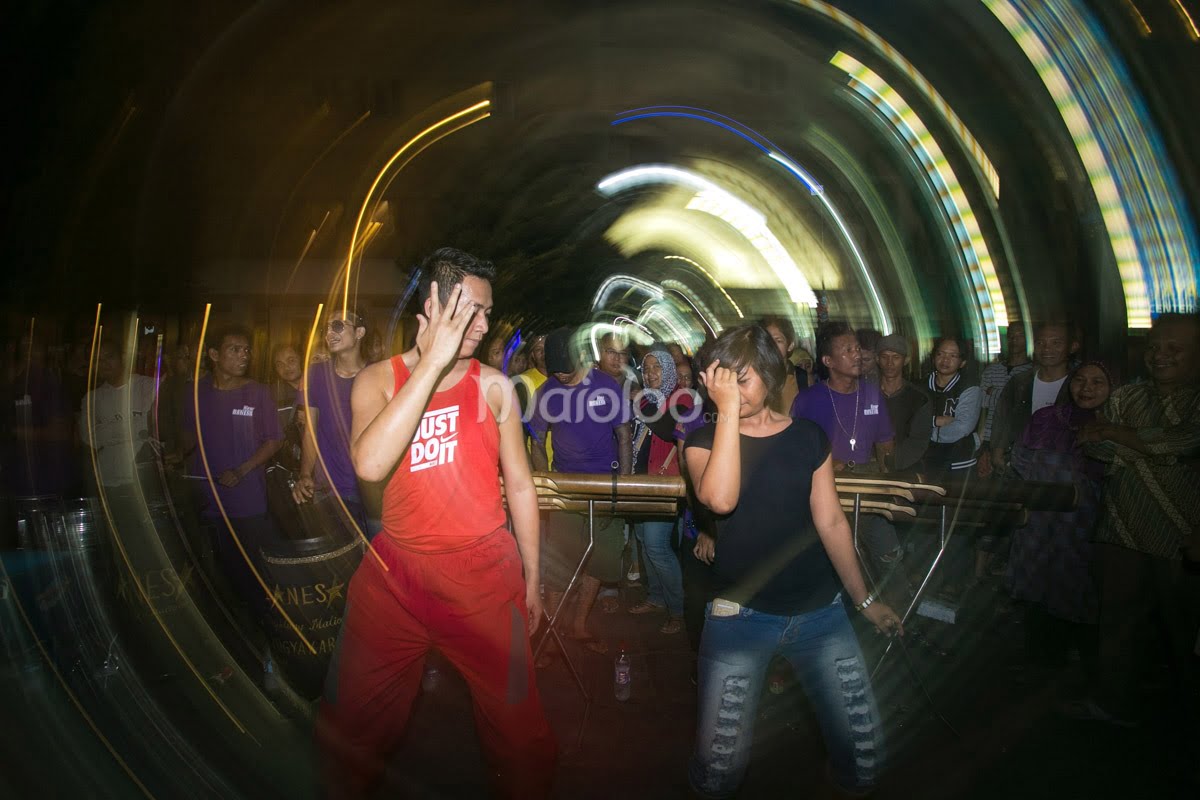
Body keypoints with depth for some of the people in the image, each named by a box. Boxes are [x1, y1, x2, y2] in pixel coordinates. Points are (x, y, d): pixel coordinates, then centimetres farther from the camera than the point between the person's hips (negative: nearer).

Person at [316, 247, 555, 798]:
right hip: (395, 575, 1)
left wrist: (532, 577, 9)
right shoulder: (378, 380, -1)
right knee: (351, 728, 14)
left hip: (484, 576, 0)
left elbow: (519, 485, 7)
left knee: (518, 731, 8)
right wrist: (433, 361, -20)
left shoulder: (493, 386, 1)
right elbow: (369, 464, -21)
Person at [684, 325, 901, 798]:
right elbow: (720, 499, -23)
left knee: (864, 754, 3)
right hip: (740, 615, -2)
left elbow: (830, 521, 10)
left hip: (820, 612, 2)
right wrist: (728, 409, -21)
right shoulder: (705, 441, -1)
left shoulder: (808, 438, 5)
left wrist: (863, 600, 12)